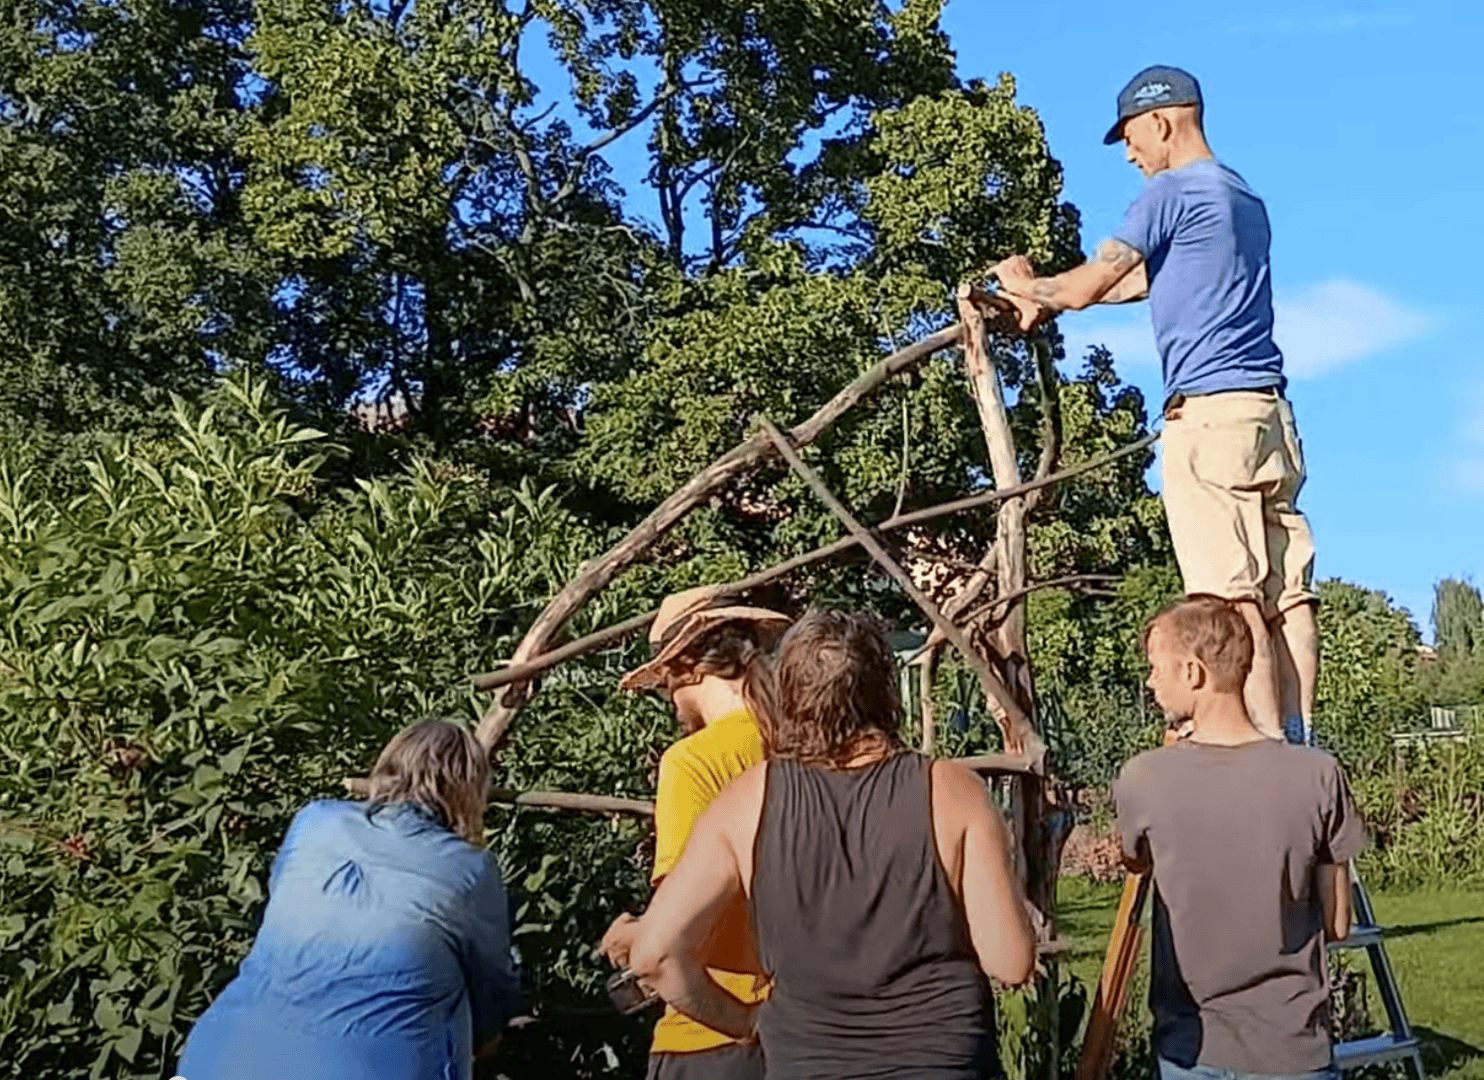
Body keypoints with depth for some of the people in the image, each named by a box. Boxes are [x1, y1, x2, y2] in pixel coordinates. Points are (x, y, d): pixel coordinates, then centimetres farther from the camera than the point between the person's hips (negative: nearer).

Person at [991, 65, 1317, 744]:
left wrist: (1028, 287, 18)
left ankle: (1267, 747, -15)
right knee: (1286, 590, 3)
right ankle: (1297, 743, 2)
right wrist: (1051, 300, 38)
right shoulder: (1246, 201, 25)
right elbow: (1153, 279, 34)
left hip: (1207, 411, -9)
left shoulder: (1171, 192, -3)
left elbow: (1089, 284, -3)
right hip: (1269, 411, 9)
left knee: (1231, 595, -11)